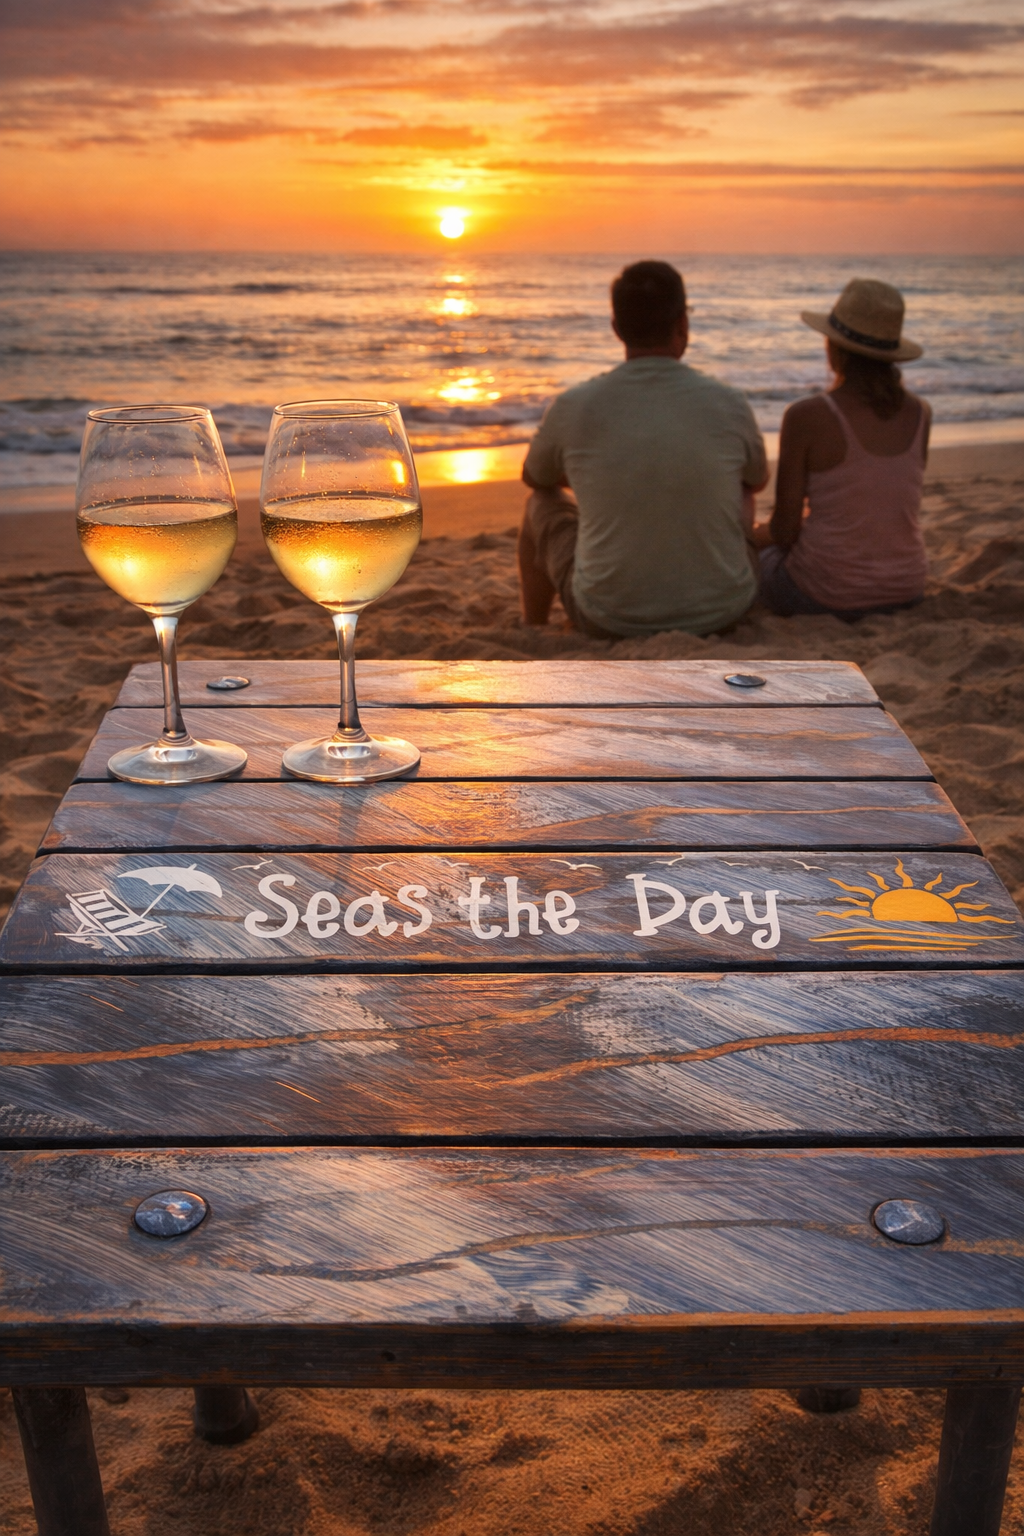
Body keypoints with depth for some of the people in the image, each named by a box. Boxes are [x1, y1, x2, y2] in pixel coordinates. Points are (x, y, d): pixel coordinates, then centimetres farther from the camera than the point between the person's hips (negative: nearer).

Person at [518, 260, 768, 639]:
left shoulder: (572, 408, -10)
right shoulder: (730, 407, -8)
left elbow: (535, 479, 13)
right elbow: (758, 481, 15)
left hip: (607, 620, -1)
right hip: (720, 614, 1)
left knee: (542, 505, 26)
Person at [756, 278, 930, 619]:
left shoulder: (806, 417, -18)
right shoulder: (919, 412, -2)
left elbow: (784, 531, -12)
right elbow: (892, 505, 11)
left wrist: (751, 536, 11)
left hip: (827, 596, -5)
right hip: (905, 590, 5)